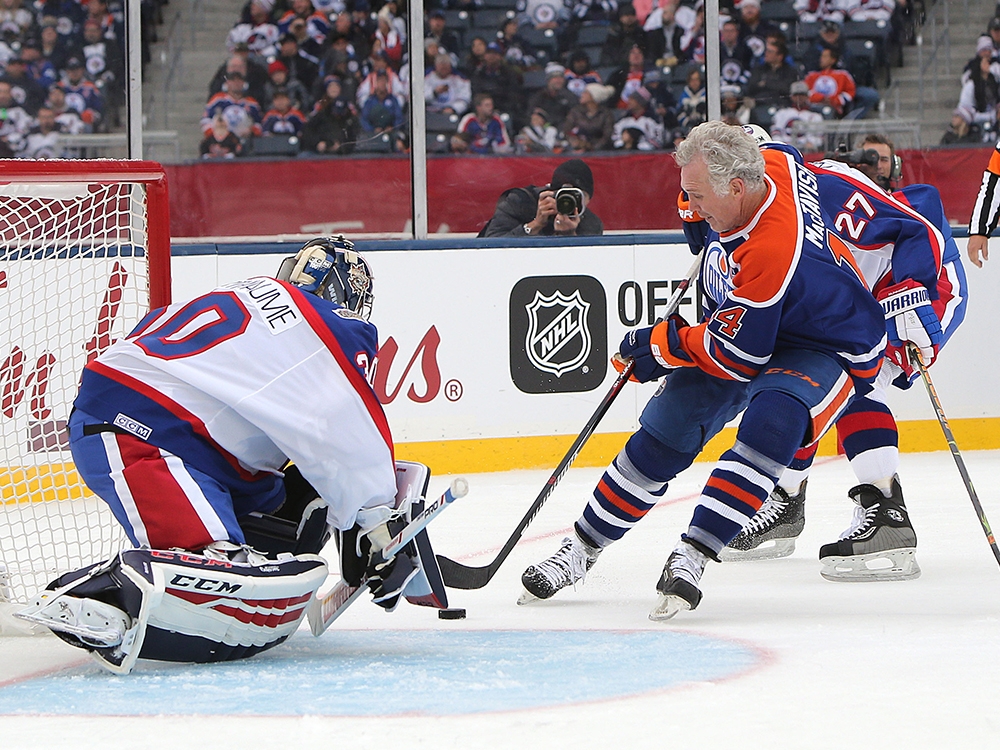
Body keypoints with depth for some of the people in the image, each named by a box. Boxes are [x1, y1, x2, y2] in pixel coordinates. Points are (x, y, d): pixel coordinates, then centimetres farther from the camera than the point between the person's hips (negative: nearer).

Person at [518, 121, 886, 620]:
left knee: (770, 424, -36)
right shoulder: (767, 164, -16)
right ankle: (582, 549, 13)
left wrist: (661, 345, -15)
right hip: (748, 325, 9)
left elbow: (736, 356, -28)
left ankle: (691, 556, -32)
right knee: (666, 428, 1)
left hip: (829, 350, -9)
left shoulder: (771, 252, -38)